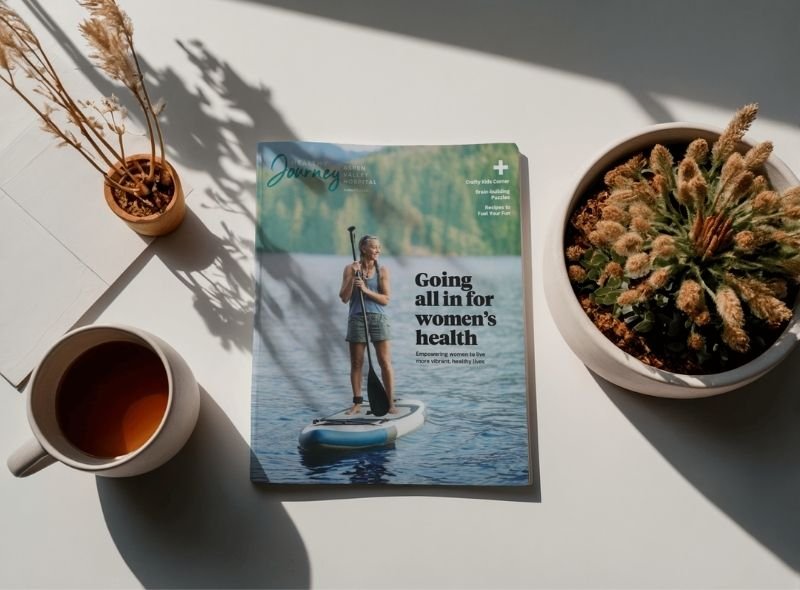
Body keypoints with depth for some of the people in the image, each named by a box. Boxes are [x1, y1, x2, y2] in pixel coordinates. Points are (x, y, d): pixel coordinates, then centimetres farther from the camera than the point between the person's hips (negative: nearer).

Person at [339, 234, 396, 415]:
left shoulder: (383, 271, 2)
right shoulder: (350, 268, 2)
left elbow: (386, 299, -4)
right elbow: (344, 298, -2)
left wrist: (366, 290, -16)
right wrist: (353, 277, -13)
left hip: (379, 318, 0)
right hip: (357, 318, 0)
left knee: (385, 362, -3)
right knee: (356, 363, 6)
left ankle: (390, 402, 6)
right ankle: (357, 403, 17)